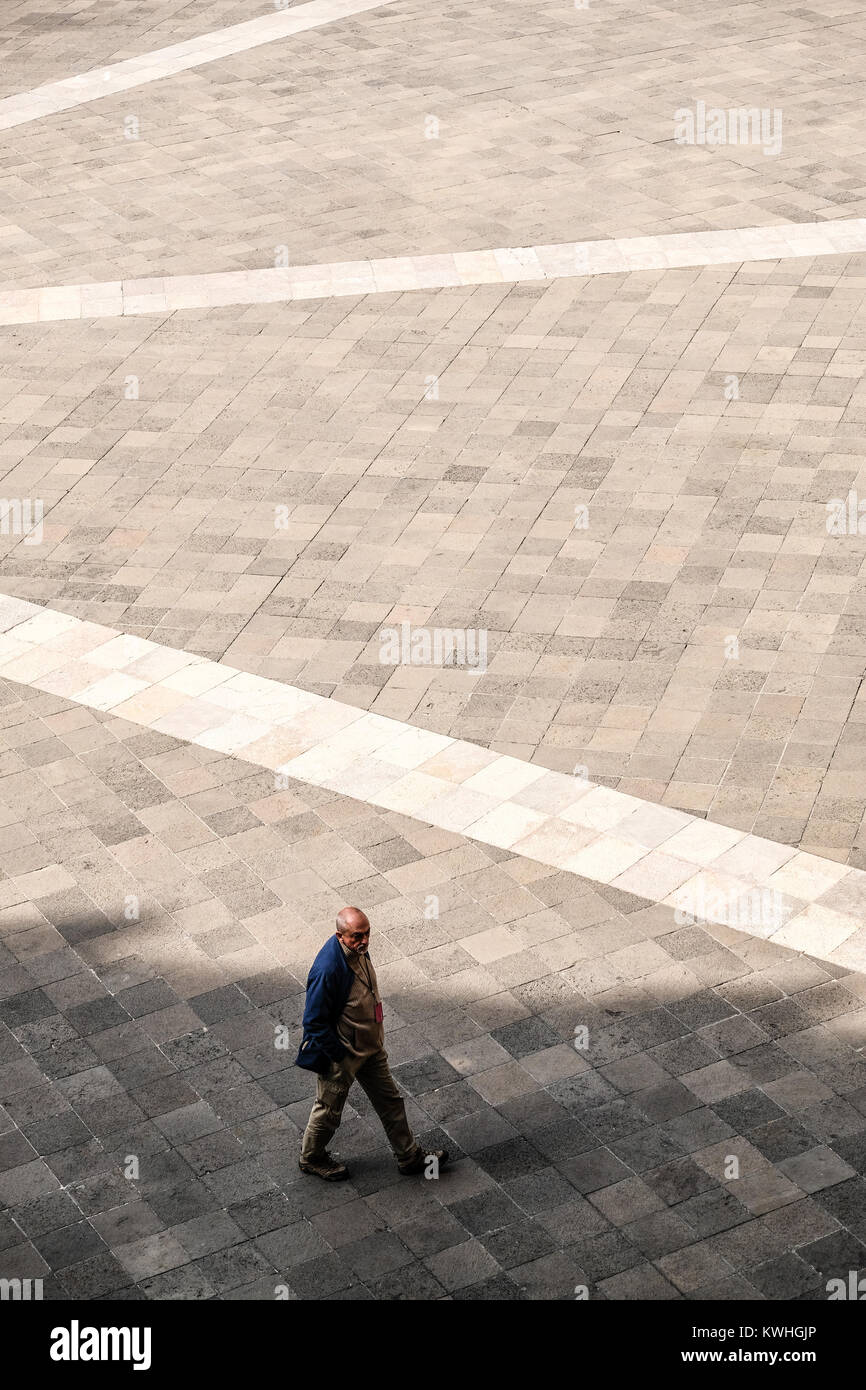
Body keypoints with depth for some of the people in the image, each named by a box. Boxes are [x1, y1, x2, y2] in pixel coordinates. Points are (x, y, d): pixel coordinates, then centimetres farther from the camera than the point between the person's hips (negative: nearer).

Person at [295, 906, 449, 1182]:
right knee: (329, 1110, 15)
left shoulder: (357, 949, -8)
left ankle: (409, 1156, 36)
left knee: (389, 1099, 20)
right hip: (342, 1052, -8)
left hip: (370, 1044, 8)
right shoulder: (328, 969, -36)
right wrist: (339, 1055, -20)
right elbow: (314, 1021, -28)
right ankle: (311, 1158, 40)